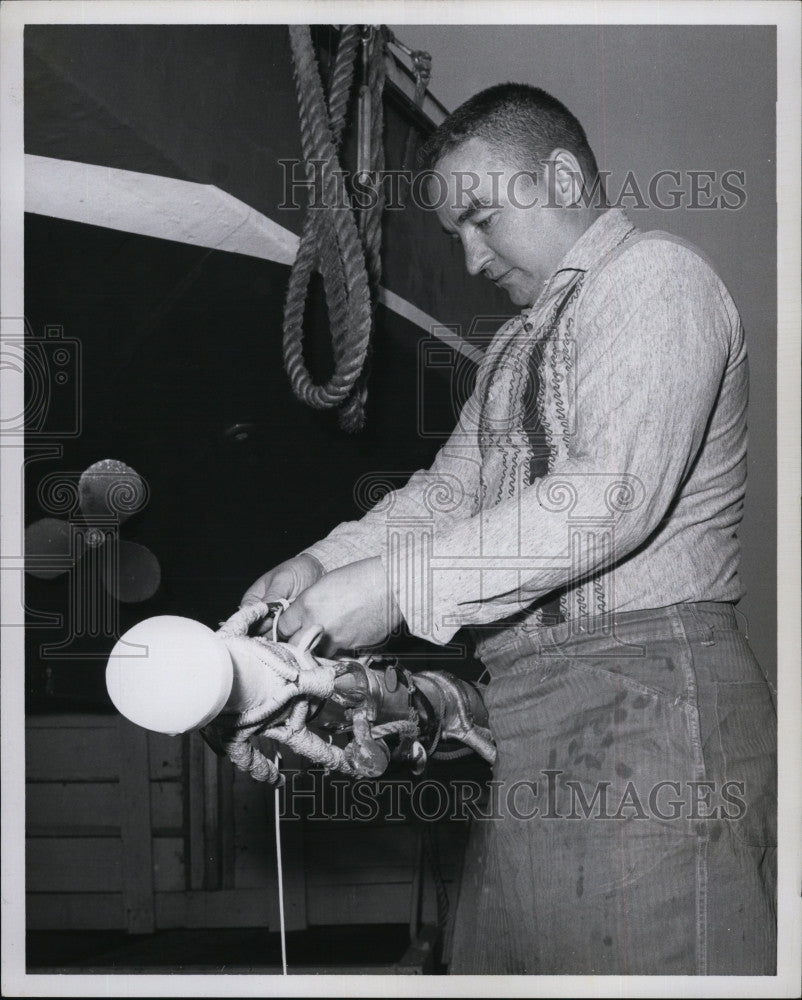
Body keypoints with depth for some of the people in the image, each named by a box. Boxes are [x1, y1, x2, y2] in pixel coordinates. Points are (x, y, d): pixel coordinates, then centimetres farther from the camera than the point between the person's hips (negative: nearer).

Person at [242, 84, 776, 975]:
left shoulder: (656, 276, -4)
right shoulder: (519, 342, 26)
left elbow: (614, 496, -17)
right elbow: (452, 488, 19)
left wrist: (396, 585, -17)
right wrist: (324, 562, 0)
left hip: (644, 696, -8)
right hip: (534, 725, 9)